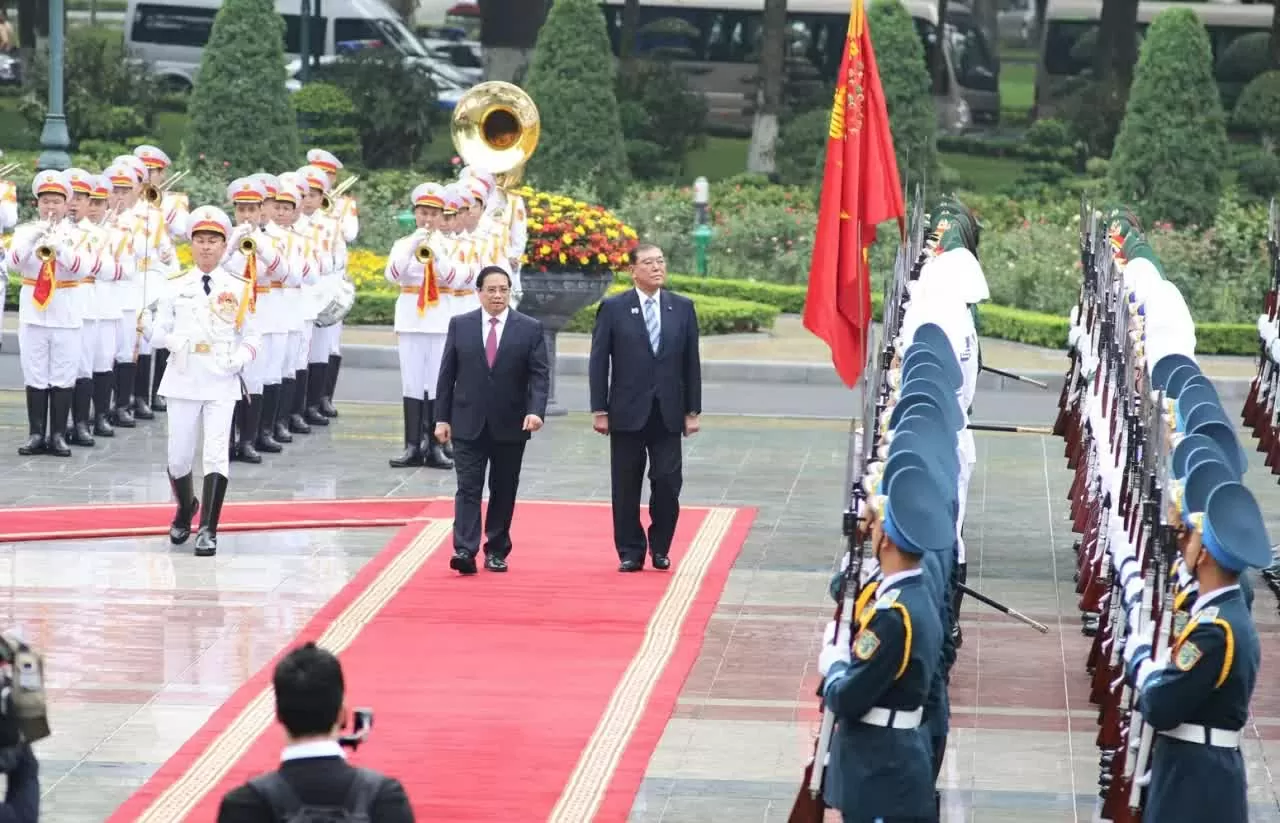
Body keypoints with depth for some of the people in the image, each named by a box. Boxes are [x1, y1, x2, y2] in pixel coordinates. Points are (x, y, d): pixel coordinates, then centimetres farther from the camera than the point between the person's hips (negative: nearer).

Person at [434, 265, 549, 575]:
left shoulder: (530, 329, 1)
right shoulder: (460, 325, 4)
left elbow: (540, 375, -4)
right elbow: (447, 374, 6)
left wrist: (536, 411, -20)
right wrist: (442, 417, 1)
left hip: (510, 425, 0)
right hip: (468, 424, 0)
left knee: (504, 491, 7)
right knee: (468, 488, -8)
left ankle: (496, 551, 17)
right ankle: (464, 551, -15)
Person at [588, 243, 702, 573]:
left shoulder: (683, 308, 7)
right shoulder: (613, 309, 0)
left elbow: (691, 363, 8)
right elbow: (598, 363, 0)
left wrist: (692, 410, 5)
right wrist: (599, 410, -5)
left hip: (668, 414, 1)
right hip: (628, 413, -1)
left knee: (668, 483, -3)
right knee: (626, 489, 3)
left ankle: (660, 548, 14)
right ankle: (630, 552, 13)